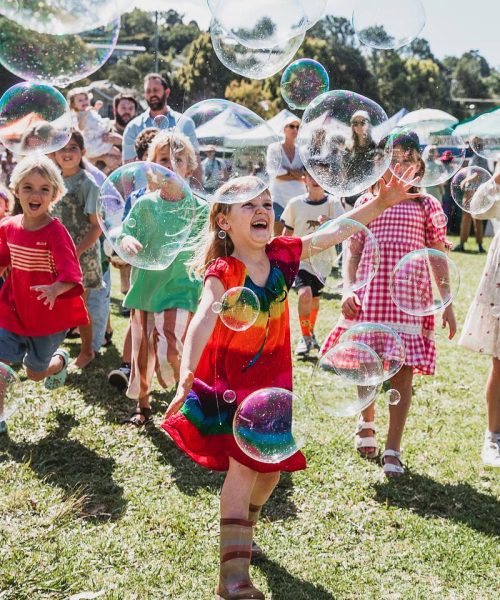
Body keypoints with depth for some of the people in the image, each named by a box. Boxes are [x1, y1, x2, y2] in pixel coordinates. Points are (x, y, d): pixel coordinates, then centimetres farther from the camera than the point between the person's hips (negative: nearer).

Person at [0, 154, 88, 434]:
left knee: (35, 373, 15)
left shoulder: (56, 232, -21)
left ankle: (60, 360, 50)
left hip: (49, 314, -3)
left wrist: (55, 289, -48)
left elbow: (70, 274, -29)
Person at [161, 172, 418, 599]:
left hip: (272, 378, 6)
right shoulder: (223, 273, -22)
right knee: (243, 464, -13)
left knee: (271, 465, 13)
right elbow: (204, 320, -38)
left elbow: (333, 233, -2)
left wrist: (379, 204, -13)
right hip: (231, 380, -6)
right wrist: (186, 376, -52)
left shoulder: (282, 255, -6)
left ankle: (242, 527, 42)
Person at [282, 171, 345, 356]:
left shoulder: (333, 203, -5)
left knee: (315, 299, 14)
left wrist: (329, 222, -39)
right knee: (305, 294, -22)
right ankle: (305, 338, -5)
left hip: (322, 259, 1)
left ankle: (310, 334, 39)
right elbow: (287, 233, 8)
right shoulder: (296, 204, -2)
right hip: (300, 257, -1)